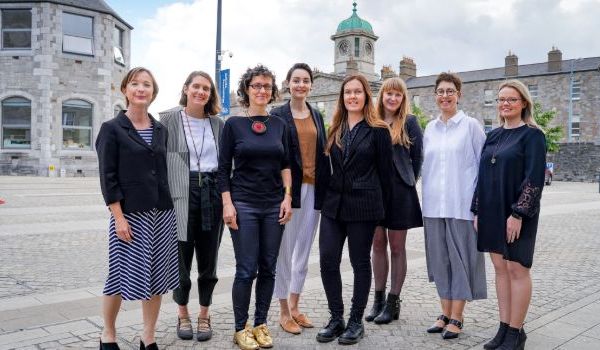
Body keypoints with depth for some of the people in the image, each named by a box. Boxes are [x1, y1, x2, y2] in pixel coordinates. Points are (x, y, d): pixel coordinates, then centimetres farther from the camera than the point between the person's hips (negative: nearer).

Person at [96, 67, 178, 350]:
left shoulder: (160, 130, 11)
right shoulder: (112, 129, -3)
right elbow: (108, 177, -7)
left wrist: (169, 207, 10)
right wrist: (118, 217, -14)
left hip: (162, 213, 5)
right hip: (130, 213, -4)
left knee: (157, 275, 8)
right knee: (122, 273, 4)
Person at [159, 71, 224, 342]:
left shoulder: (217, 123, 9)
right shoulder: (168, 119, 0)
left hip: (212, 194, 3)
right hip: (181, 194, -2)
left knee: (208, 258, 9)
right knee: (182, 256, 6)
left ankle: (204, 315, 26)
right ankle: (182, 313, 27)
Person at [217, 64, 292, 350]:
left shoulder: (279, 125, 8)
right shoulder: (234, 124, 0)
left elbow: (285, 165, 10)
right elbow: (223, 168, -1)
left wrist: (287, 197, 0)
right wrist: (227, 204, -8)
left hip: (274, 205, 3)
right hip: (244, 204, -3)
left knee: (268, 268, 8)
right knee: (246, 269, -2)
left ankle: (261, 324, 23)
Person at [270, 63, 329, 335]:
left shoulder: (316, 116, 13)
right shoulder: (278, 115, -2)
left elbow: (322, 154, 13)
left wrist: (325, 189, 7)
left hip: (313, 189, 5)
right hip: (288, 189, -5)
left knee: (304, 251, 12)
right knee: (285, 250, 3)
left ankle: (295, 306, 27)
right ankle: (284, 312, 16)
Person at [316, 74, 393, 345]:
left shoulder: (378, 130, -3)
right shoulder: (335, 130, 11)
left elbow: (384, 172, -1)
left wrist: (377, 205, 2)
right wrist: (329, 195, 9)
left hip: (363, 206, -4)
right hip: (333, 203, 5)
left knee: (360, 262, 6)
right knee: (327, 260, 1)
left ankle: (356, 321, 20)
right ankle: (336, 318, 18)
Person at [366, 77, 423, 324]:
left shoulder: (409, 122, -1)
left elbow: (418, 156, 2)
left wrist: (408, 182, 5)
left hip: (399, 191, -3)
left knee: (397, 247, 6)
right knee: (378, 244, 10)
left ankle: (393, 302, 17)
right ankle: (378, 299, 22)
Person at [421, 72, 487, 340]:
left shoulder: (471, 125, -1)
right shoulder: (430, 128, 12)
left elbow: (484, 164, -2)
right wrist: (426, 200, 10)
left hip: (461, 205, -4)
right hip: (434, 205, 5)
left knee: (461, 258, 2)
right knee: (440, 258, 9)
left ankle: (456, 318, 13)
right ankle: (445, 313, 21)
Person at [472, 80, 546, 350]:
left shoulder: (532, 135, -6)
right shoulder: (493, 135, 12)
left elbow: (535, 178, -12)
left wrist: (518, 213, -18)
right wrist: (477, 211, 8)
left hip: (517, 213, -6)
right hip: (491, 211, 6)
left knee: (517, 269, 1)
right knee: (500, 268, 10)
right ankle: (504, 328, 20)